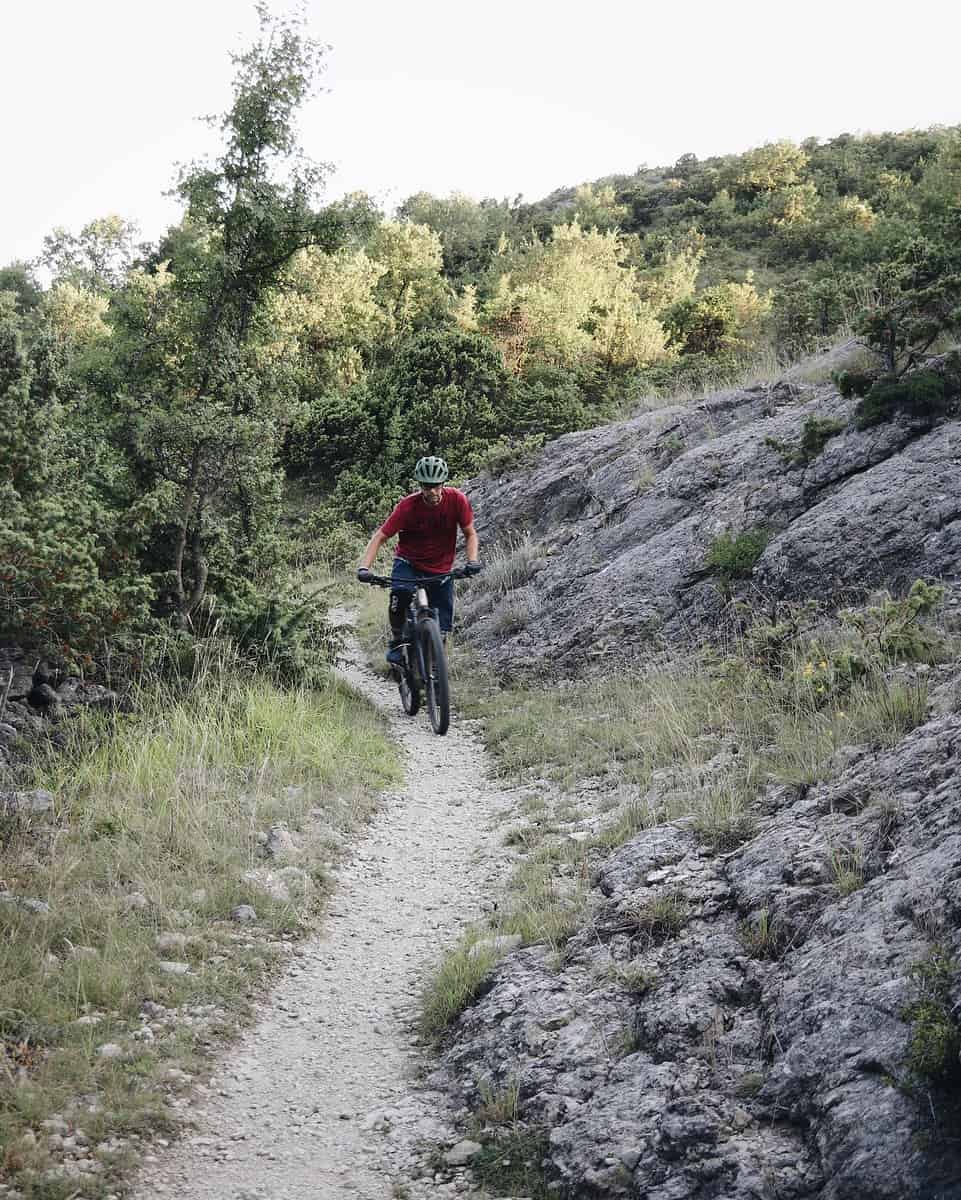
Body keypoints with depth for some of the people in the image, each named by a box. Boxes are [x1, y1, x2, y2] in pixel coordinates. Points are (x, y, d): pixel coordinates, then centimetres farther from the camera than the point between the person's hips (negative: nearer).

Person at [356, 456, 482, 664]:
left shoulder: (456, 500, -16)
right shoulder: (408, 506, -21)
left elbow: (470, 534, -6)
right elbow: (380, 537, -20)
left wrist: (472, 560, -24)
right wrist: (364, 567, -34)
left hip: (441, 570, 2)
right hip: (409, 562, -2)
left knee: (441, 629, -3)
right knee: (400, 594, -33)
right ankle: (397, 641, -9)